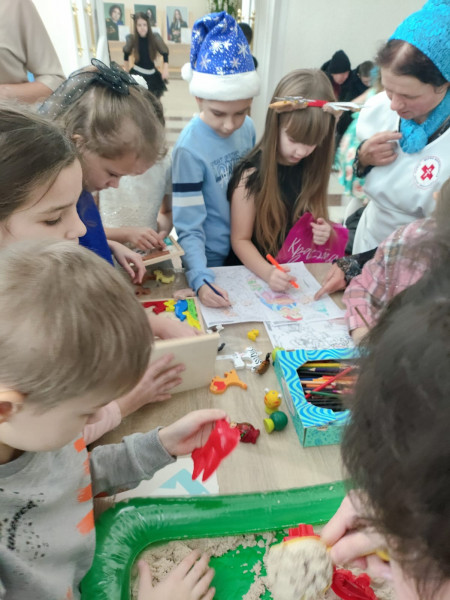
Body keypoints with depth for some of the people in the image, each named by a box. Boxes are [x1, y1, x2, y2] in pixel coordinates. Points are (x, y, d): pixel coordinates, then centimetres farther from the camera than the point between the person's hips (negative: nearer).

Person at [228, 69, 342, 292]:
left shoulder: (312, 167, 0)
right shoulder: (252, 174, -16)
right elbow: (240, 240, -13)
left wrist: (321, 231, -5)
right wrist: (267, 272, -28)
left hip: (298, 273, 4)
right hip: (253, 274, -3)